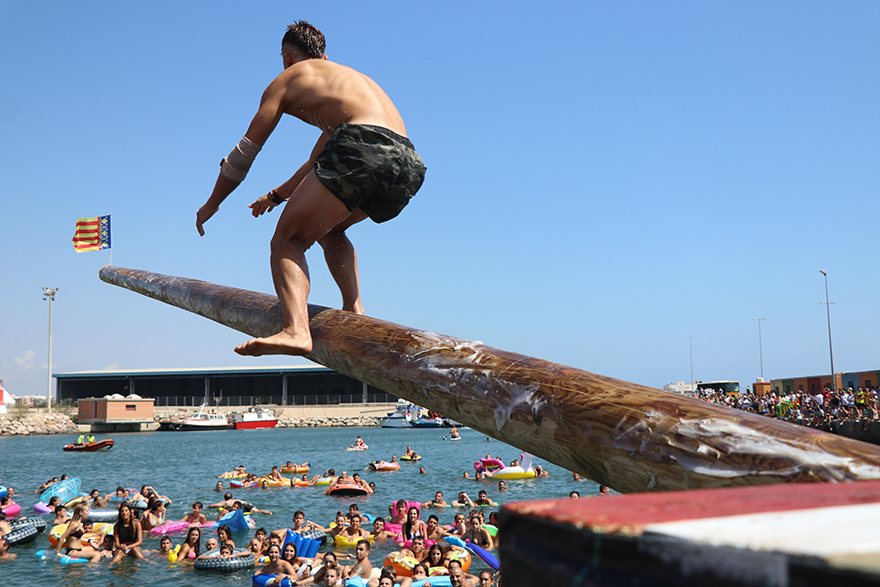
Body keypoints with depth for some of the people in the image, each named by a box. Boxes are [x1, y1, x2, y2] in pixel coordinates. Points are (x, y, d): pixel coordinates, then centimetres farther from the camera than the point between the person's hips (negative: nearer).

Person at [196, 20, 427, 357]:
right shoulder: (351, 78, 40)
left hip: (362, 149, -7)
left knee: (287, 239, -4)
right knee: (328, 228, 29)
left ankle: (296, 331, -29)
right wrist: (277, 195, 58)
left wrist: (212, 203, 33)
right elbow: (319, 162, 47)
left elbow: (246, 150, 21)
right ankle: (354, 310, 14)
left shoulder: (288, 79, 20)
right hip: (407, 163, 7)